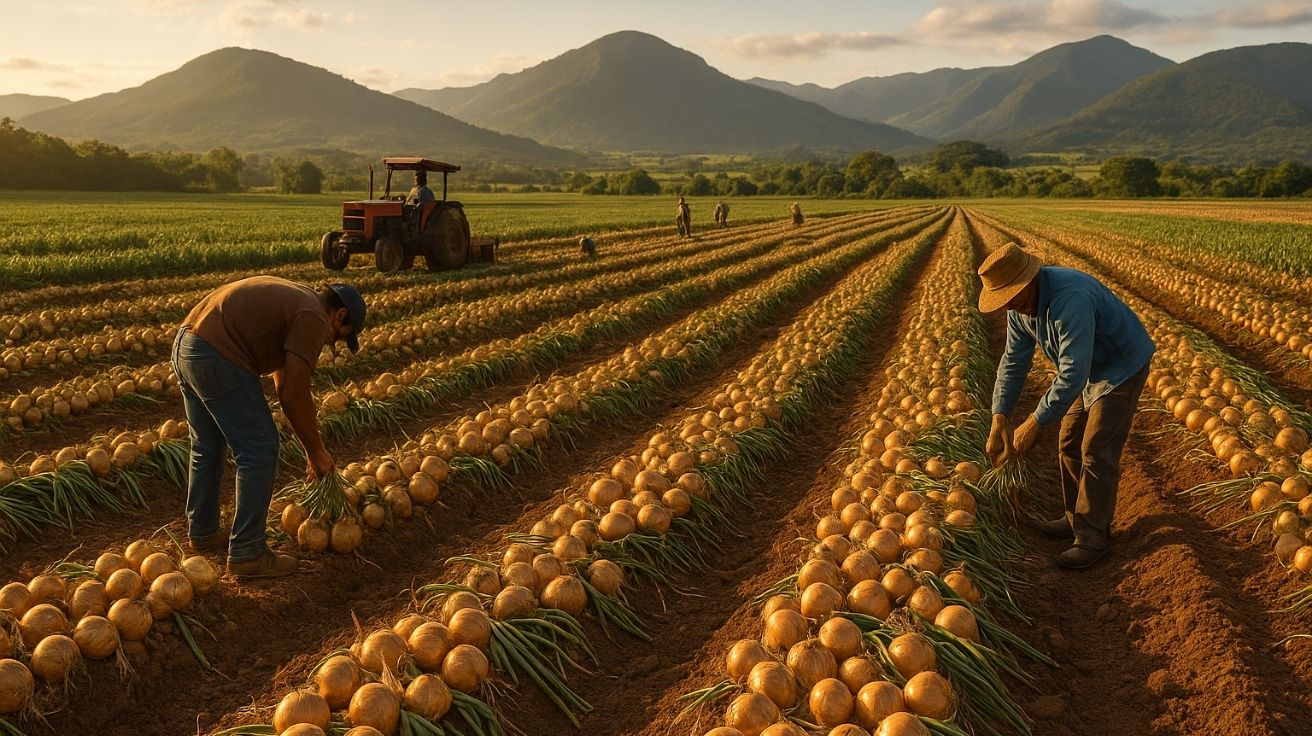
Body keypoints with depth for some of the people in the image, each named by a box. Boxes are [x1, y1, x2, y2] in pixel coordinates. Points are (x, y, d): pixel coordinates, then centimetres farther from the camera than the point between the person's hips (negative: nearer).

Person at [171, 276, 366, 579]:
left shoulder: (293, 298, 22)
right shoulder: (313, 318, -7)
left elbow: (284, 382, 28)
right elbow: (294, 395, -13)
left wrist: (311, 446, 30)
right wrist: (317, 452, 1)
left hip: (185, 346, 10)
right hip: (218, 359, -10)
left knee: (206, 450, 23)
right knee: (258, 452, -1)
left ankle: (202, 533, 39)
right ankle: (247, 554, 5)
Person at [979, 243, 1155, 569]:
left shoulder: (1070, 300, -40)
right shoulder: (1020, 302, -11)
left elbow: (1073, 374, -40)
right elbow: (1014, 360, -7)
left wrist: (1034, 423, -34)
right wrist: (1000, 416, -16)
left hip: (1123, 367, -9)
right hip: (1091, 368, 9)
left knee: (1096, 452, -8)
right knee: (1069, 444, 12)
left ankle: (1092, 538, 3)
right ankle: (1077, 519, 27)